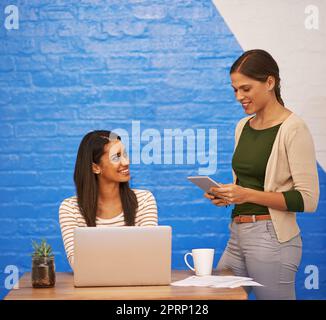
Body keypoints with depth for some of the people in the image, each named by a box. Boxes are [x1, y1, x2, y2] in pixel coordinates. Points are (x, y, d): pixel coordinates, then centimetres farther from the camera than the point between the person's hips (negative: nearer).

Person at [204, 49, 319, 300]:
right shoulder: (243, 126, 13)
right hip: (237, 235, 7)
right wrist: (228, 195, 3)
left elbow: (308, 200, -14)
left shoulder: (293, 129, -10)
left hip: (272, 238, -7)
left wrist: (248, 194, -20)